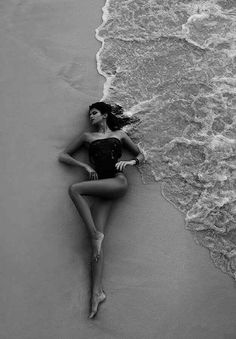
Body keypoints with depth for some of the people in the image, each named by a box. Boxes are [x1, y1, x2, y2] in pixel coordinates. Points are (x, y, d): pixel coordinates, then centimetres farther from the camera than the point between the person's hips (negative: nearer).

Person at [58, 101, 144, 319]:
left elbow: (141, 155, 22)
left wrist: (131, 162, -2)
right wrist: (85, 166, 5)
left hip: (118, 182, -2)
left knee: (74, 189, -28)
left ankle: (95, 234, -21)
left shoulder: (119, 135, 20)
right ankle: (97, 291, -17)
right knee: (97, 238, -13)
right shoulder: (87, 137, 23)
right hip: (101, 188, 3)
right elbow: (63, 156, 20)